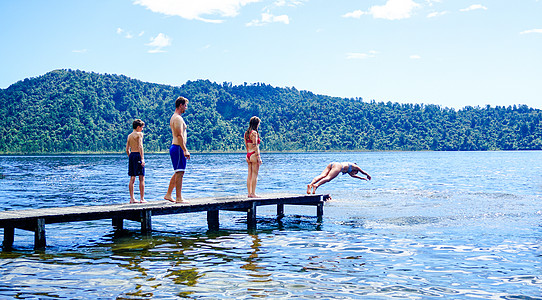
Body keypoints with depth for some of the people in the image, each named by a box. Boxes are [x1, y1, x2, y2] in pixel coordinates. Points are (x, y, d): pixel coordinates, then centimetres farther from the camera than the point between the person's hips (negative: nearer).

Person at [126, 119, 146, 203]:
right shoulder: (139, 134, -5)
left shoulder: (129, 136, 16)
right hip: (138, 155, -7)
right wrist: (142, 158, -19)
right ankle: (142, 199, -6)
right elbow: (140, 146, -16)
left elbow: (127, 149, 16)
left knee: (132, 178, 10)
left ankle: (132, 198, 11)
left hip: (131, 155, 7)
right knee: (142, 178, -4)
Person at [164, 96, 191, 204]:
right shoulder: (178, 118, -14)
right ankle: (178, 198, -4)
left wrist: (184, 150, 24)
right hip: (178, 148, -10)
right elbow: (180, 136, -21)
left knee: (177, 173, 16)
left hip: (174, 147, 10)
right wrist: (185, 150, -23)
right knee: (179, 173, -7)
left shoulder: (174, 117, 19)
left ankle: (168, 195, 20)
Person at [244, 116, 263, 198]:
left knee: (249, 175, 10)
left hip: (248, 155, 8)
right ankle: (253, 193, -2)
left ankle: (249, 193, 12)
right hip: (254, 155, -8)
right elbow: (255, 145, -15)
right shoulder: (254, 133, -12)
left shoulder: (246, 133, 13)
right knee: (255, 175, -3)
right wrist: (258, 157, -14)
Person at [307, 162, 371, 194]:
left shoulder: (348, 170, 45)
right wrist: (368, 175, 62)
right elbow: (362, 172, 42)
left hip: (331, 165, 7)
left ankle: (310, 184, -42)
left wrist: (361, 178, 74)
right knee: (328, 178, -26)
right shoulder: (354, 166, 29)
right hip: (338, 166, -7)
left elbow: (352, 175, 63)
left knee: (322, 176, -17)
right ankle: (316, 185, -51)